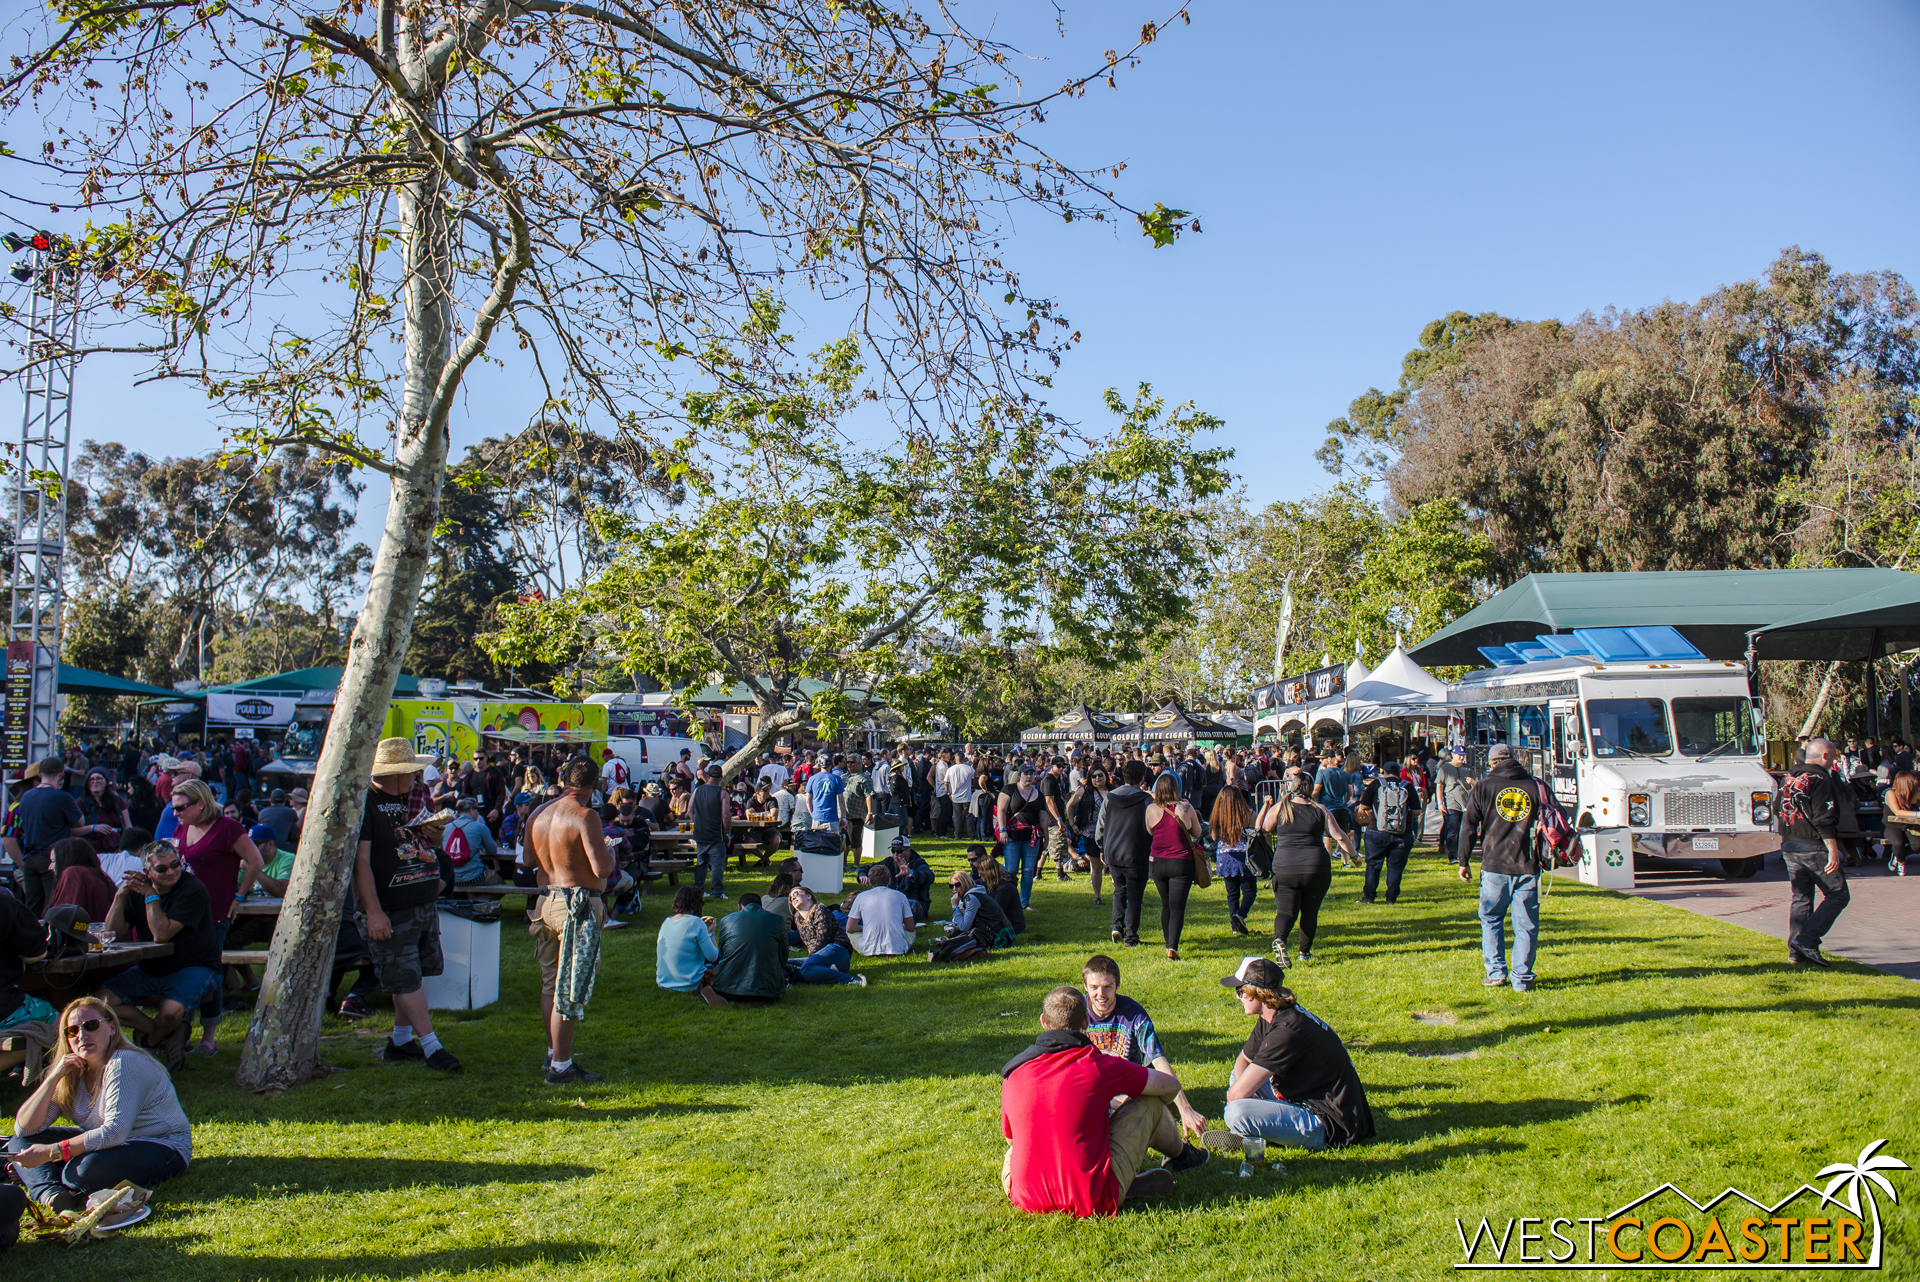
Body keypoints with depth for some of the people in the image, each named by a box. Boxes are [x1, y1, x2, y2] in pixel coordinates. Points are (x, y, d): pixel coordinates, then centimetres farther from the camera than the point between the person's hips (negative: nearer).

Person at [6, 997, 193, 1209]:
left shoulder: (124, 1063, -21)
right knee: (20, 1141, 4)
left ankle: (36, 1176, -4)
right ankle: (50, 1192, -20)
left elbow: (114, 1133, -26)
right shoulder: (74, 1073, 4)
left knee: (90, 1168, -35)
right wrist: (54, 1077, -10)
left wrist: (51, 1152, -25)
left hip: (163, 1149, -8)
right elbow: (25, 1129, 1)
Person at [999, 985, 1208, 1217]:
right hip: (1092, 1201, -3)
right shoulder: (1098, 1065, -9)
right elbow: (1171, 1085, 7)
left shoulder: (1013, 1071, 1)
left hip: (1026, 1199, 3)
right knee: (1150, 1101, 10)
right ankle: (1181, 1154, 44)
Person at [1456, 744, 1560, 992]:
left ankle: (1496, 972, 11)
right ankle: (1523, 979, 6)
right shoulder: (1537, 787, 6)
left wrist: (1463, 862, 8)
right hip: (1528, 868, 1)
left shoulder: (1483, 787, 3)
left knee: (1491, 919, 14)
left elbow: (1468, 826, 1)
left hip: (1494, 867, -1)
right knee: (1526, 925, 6)